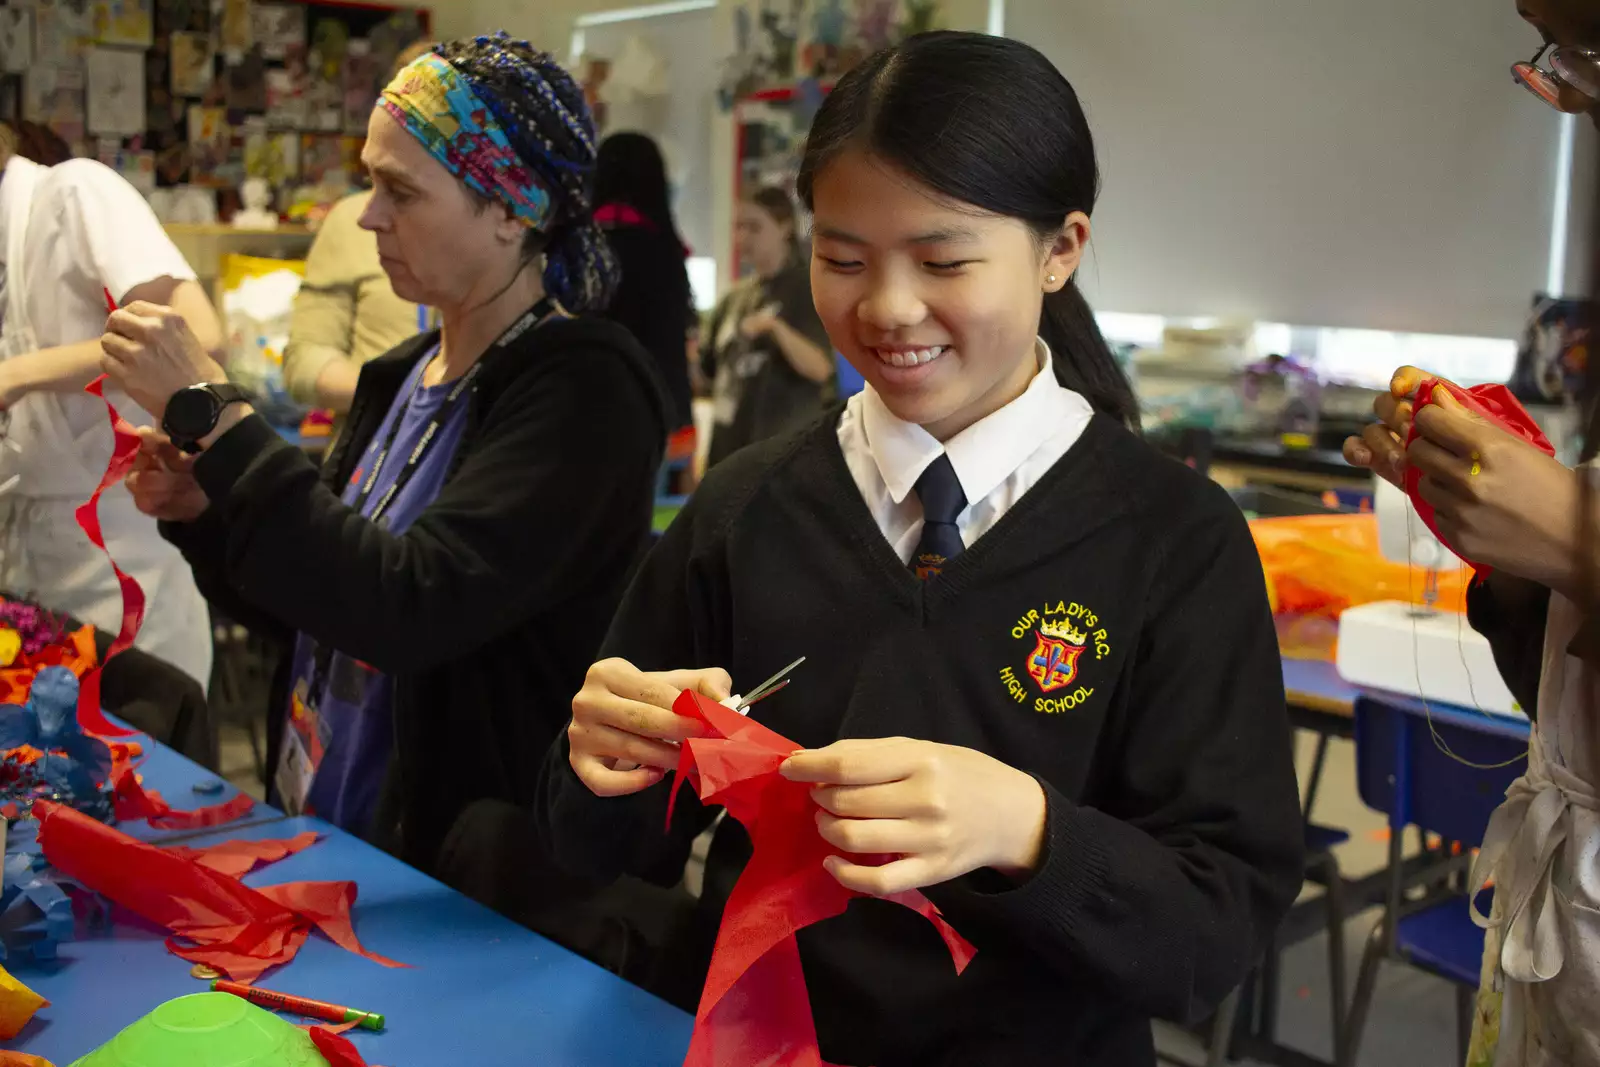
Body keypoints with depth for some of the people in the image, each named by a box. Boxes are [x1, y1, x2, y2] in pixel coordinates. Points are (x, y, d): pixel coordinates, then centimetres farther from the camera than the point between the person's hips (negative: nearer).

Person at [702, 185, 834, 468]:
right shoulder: (735, 298, 14)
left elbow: (820, 368, -17)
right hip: (729, 445, 7)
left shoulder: (807, 290, -4)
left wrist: (776, 328, -31)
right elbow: (708, 368, 19)